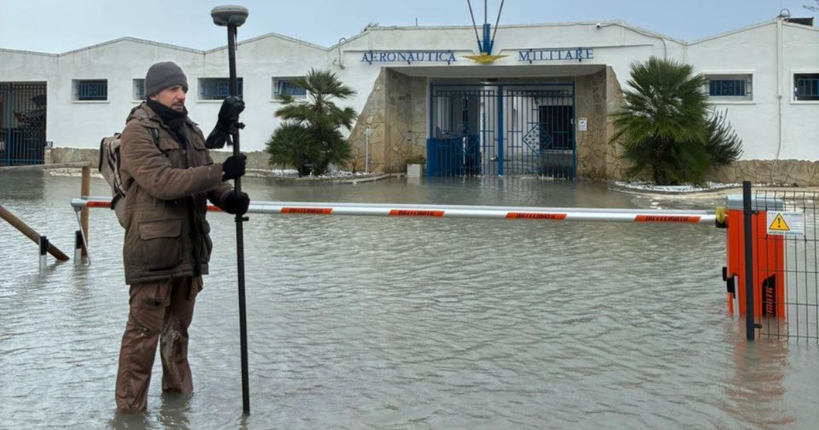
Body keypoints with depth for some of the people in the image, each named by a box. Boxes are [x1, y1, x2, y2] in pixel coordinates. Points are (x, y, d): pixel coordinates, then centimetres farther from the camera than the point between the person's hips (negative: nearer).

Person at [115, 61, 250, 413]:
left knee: (178, 325, 19)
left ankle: (178, 388, 33)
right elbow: (162, 181, -22)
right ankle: (130, 405, 3)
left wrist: (227, 197, -8)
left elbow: (204, 178, 15)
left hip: (189, 246, 8)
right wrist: (221, 172, -26)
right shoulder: (137, 131, -11)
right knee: (144, 329, -5)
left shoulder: (191, 131, 15)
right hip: (153, 248, -7)